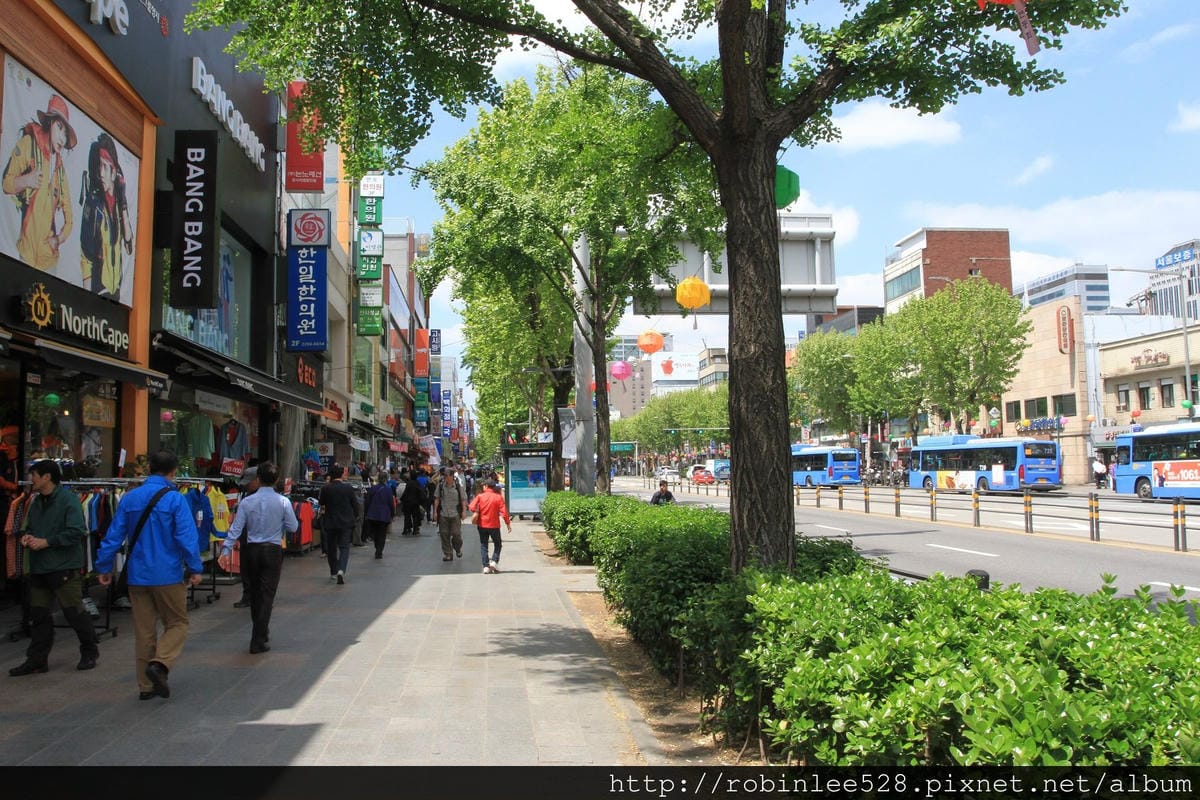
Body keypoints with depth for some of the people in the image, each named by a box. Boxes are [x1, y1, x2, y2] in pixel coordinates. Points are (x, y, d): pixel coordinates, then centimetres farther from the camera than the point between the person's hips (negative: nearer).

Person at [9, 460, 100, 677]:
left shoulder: (68, 499, -12)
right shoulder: (36, 502, 12)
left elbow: (77, 532, -19)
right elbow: (30, 527, 25)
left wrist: (46, 542, -18)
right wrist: (27, 537, 2)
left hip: (64, 568, -8)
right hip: (39, 568, 8)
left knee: (74, 612, 1)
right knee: (38, 614, 10)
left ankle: (89, 652, 17)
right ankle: (37, 659, 19)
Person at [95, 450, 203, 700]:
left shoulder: (129, 498, 4)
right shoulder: (175, 499, -11)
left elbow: (113, 535, 6)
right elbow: (187, 537, -15)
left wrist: (104, 567, 14)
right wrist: (194, 569, -7)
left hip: (137, 575, 5)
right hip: (168, 575, -5)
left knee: (144, 630, 13)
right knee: (177, 623, 9)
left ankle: (146, 685, 18)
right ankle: (160, 663, -14)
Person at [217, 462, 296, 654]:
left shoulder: (247, 502, -5)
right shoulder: (283, 502, -8)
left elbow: (236, 528, -9)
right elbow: (293, 527, -2)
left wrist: (226, 550, -8)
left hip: (251, 551, 2)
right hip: (273, 551, -2)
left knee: (254, 594, 17)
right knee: (267, 595, 2)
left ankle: (261, 633, 33)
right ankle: (258, 642, -1)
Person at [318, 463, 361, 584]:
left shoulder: (326, 488, -9)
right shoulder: (349, 488, -8)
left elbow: (321, 502, 7)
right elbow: (356, 505, -2)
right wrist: (353, 517, 14)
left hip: (330, 523, 1)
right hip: (346, 523, -1)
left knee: (331, 547, 16)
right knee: (344, 547, 2)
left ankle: (333, 572, 24)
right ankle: (341, 570, -19)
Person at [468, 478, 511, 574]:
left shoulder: (479, 496, -3)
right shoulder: (498, 497, -4)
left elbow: (472, 507, -12)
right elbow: (504, 512, -9)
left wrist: (475, 515, 6)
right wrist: (508, 524, -3)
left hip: (482, 525, 1)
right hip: (494, 525, -1)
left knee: (483, 545, 9)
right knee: (498, 544, 15)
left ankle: (486, 566, 2)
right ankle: (494, 561, -3)